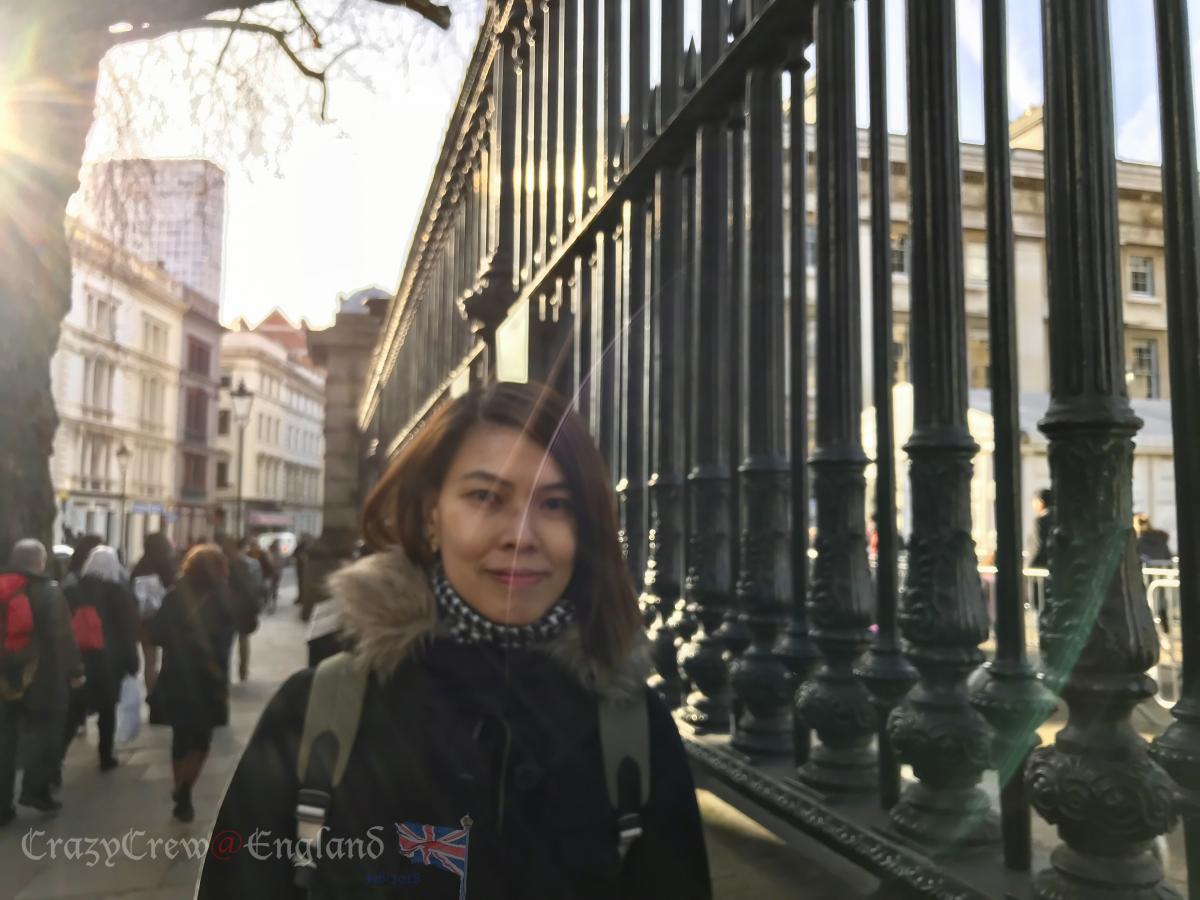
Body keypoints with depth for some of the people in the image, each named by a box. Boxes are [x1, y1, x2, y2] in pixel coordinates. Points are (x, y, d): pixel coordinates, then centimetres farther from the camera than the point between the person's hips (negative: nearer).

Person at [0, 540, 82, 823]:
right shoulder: (48, 591, -9)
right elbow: (62, 635, -12)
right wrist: (74, 670, -7)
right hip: (39, 677, -5)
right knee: (45, 730, 9)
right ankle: (35, 787, 2)